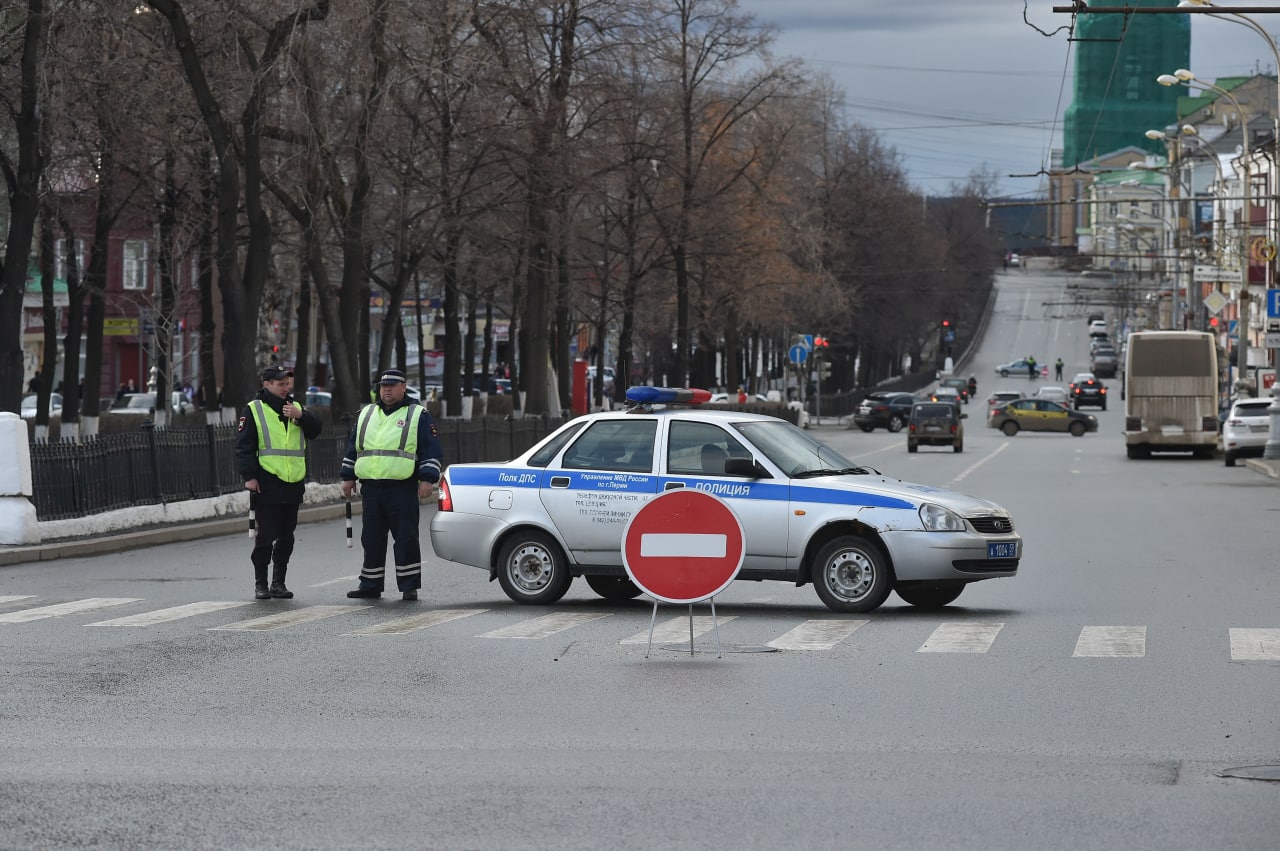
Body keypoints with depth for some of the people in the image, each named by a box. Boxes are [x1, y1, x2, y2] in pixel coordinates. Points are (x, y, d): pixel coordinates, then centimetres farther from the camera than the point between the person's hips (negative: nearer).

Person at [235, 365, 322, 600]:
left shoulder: (295, 407, 15)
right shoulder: (253, 410, 0)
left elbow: (315, 430, 5)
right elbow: (244, 446, -5)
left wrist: (300, 416, -13)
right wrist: (249, 476, -13)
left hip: (293, 484, 5)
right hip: (267, 485, -5)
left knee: (286, 537, 8)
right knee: (266, 536, -4)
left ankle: (279, 583, 17)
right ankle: (260, 584, 5)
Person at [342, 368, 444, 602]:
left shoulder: (418, 415, 3)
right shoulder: (366, 414, 17)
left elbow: (432, 450, 0)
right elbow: (352, 448, 22)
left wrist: (427, 479, -8)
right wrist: (348, 477, 17)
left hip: (403, 489, -5)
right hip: (371, 488, 5)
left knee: (406, 538, -4)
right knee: (372, 539, 8)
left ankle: (409, 586, 1)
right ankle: (370, 586, 15)